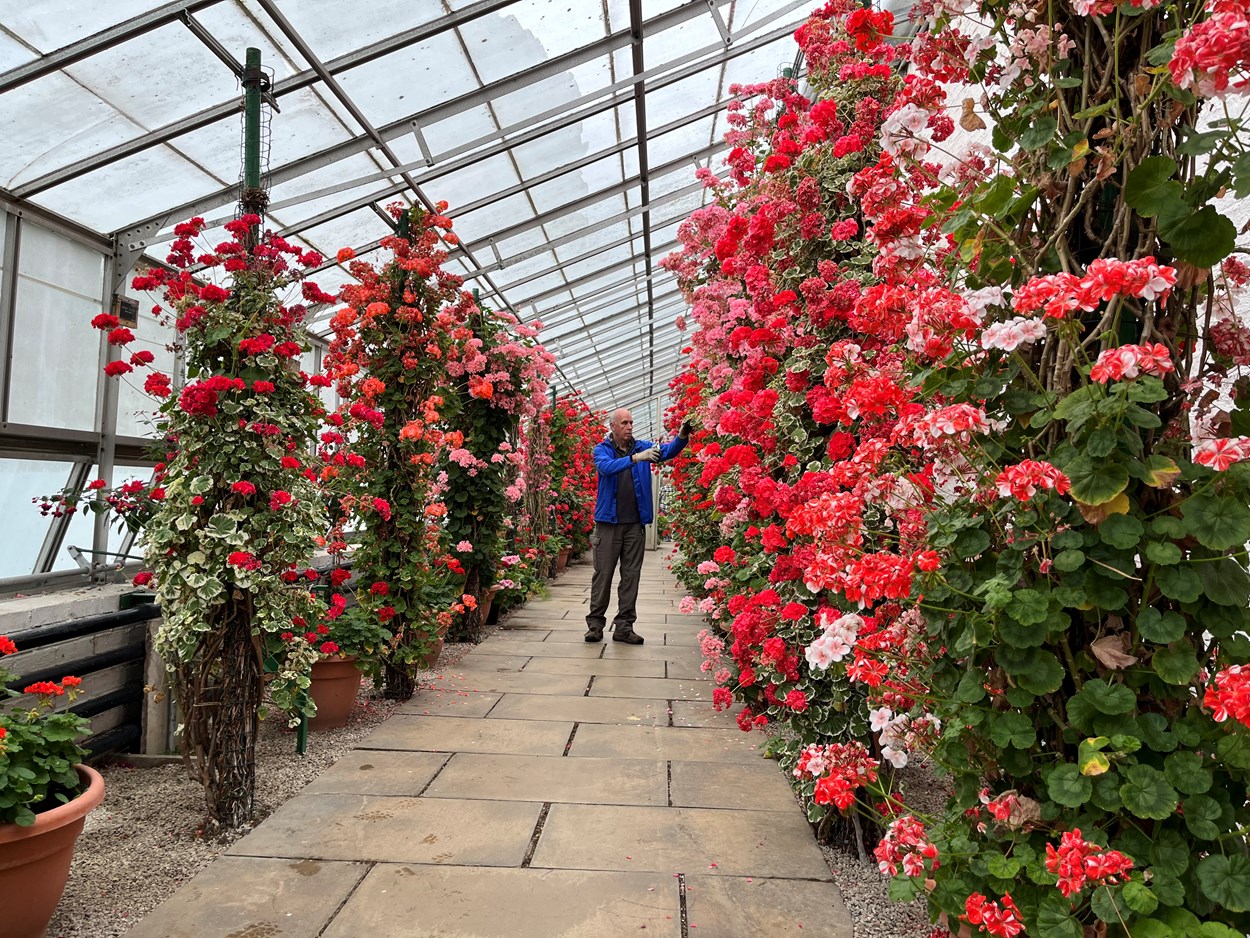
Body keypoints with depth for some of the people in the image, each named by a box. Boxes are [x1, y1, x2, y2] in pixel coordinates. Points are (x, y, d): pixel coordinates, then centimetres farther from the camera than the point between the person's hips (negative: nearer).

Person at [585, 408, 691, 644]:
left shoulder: (642, 447, 7)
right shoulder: (602, 450, 0)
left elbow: (667, 451, -10)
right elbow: (607, 467, -22)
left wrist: (682, 437, -31)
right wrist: (635, 458, -36)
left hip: (635, 523, 3)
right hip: (608, 522, -3)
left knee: (631, 576, 6)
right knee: (603, 575, 3)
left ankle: (624, 627, 13)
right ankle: (595, 624, 14)